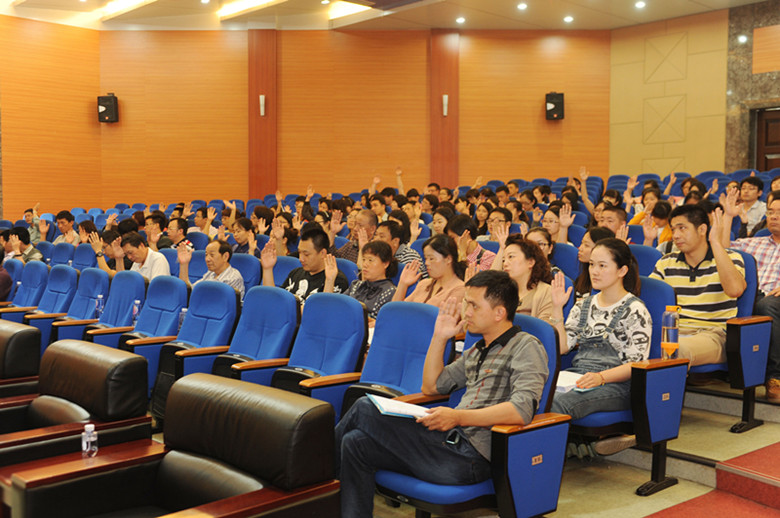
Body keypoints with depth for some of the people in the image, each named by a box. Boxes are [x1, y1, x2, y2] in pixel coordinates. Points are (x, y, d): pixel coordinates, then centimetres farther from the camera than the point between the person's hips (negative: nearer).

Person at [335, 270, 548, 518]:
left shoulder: (526, 347, -4)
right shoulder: (477, 351, 23)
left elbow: (523, 410, -20)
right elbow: (431, 386, 28)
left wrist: (459, 417, -27)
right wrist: (439, 337, 16)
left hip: (471, 456, -9)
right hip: (452, 442, 9)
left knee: (364, 408, -9)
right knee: (355, 442, -6)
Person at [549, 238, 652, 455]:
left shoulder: (635, 310, 1)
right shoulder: (584, 304, 18)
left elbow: (636, 365, -6)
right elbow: (561, 347, 10)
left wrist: (601, 377, -22)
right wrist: (557, 308, 2)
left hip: (615, 383, -6)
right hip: (576, 376, 6)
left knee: (558, 402, -35)